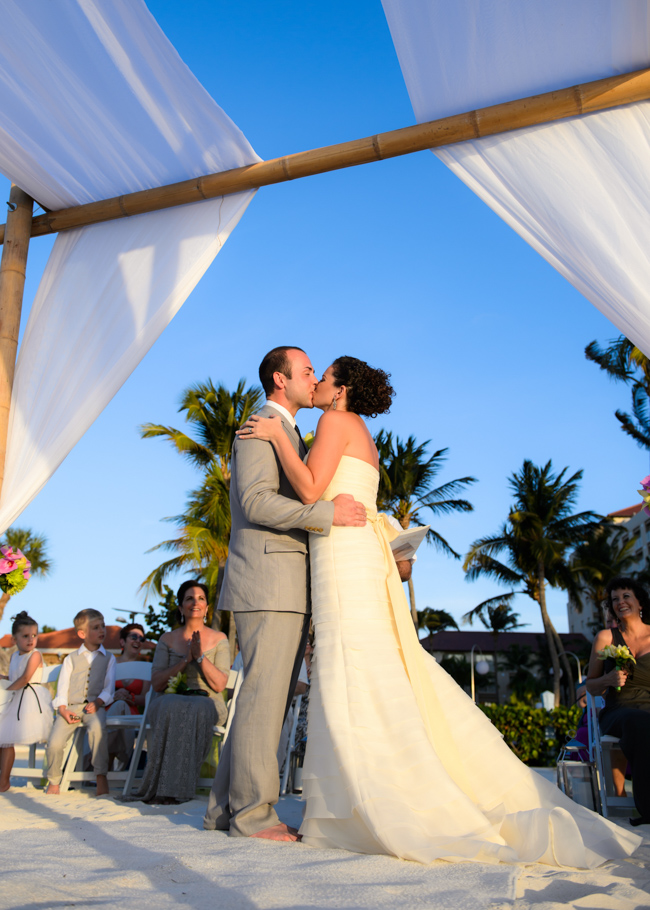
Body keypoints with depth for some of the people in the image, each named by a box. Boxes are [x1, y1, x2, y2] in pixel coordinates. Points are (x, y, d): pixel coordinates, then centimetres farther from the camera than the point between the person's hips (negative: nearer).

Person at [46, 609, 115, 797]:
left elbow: (109, 687, 6)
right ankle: (54, 781, 13)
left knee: (97, 728, -35)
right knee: (54, 743, -17)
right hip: (70, 707, 2)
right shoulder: (71, 659, 17)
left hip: (94, 706, -2)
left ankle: (101, 777, -25)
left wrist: (98, 703, -12)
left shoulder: (108, 658, 15)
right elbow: (62, 687, 8)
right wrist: (63, 709, -8)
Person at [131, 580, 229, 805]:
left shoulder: (219, 639, 8)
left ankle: (177, 786, -31)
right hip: (171, 700, 1)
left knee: (196, 710, -37)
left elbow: (219, 685, -1)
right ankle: (163, 785, -31)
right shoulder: (167, 639, 11)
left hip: (207, 701, -1)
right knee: (171, 707, -36)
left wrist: (200, 656, -12)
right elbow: (157, 683, 2)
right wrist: (185, 660, -9)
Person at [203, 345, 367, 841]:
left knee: (273, 696, 10)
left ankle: (227, 808, 18)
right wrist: (328, 512, -21)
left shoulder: (291, 435, 25)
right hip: (268, 581, -10)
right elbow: (256, 501, -18)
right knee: (265, 694, -6)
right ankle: (252, 811, 5)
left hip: (291, 589, 10)